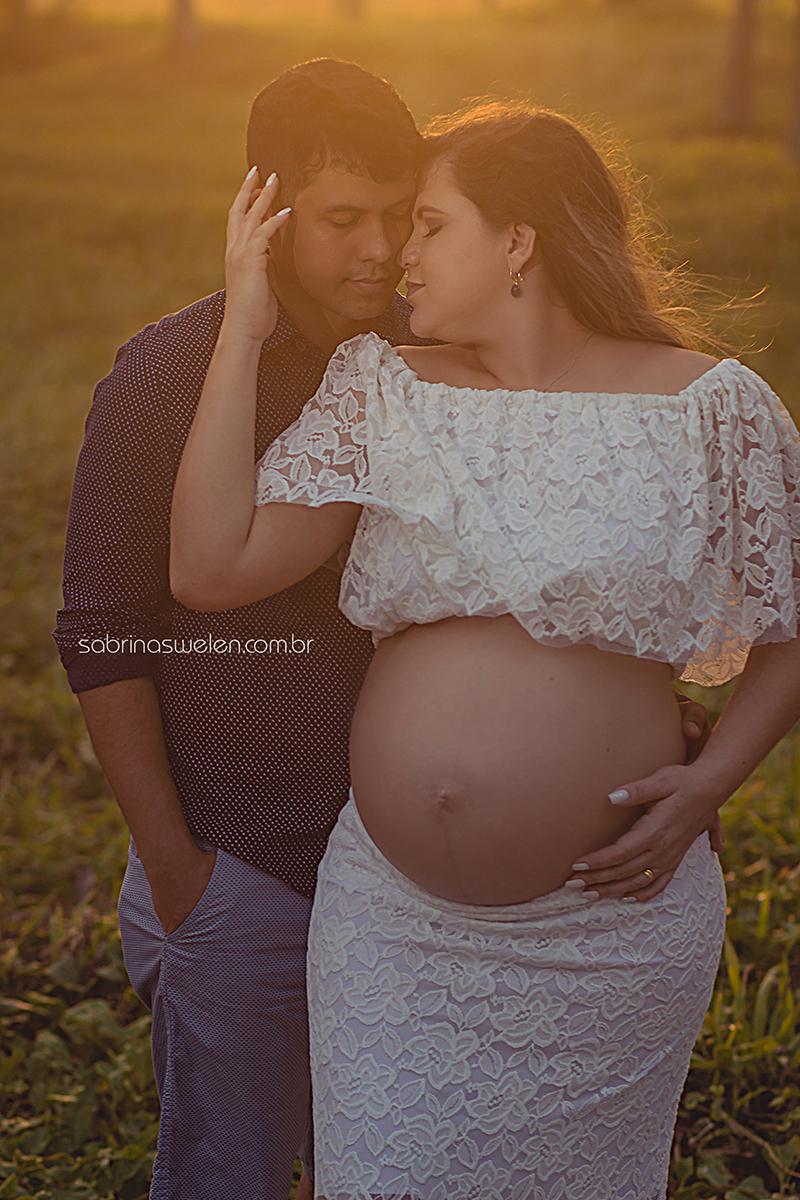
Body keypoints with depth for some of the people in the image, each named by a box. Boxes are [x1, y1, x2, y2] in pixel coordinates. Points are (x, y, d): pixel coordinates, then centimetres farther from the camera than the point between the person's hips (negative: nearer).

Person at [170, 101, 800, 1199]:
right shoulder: (382, 394, 3)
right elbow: (211, 570, -7)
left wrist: (706, 787, -12)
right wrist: (243, 331, -5)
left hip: (606, 927, -2)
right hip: (389, 921, 2)